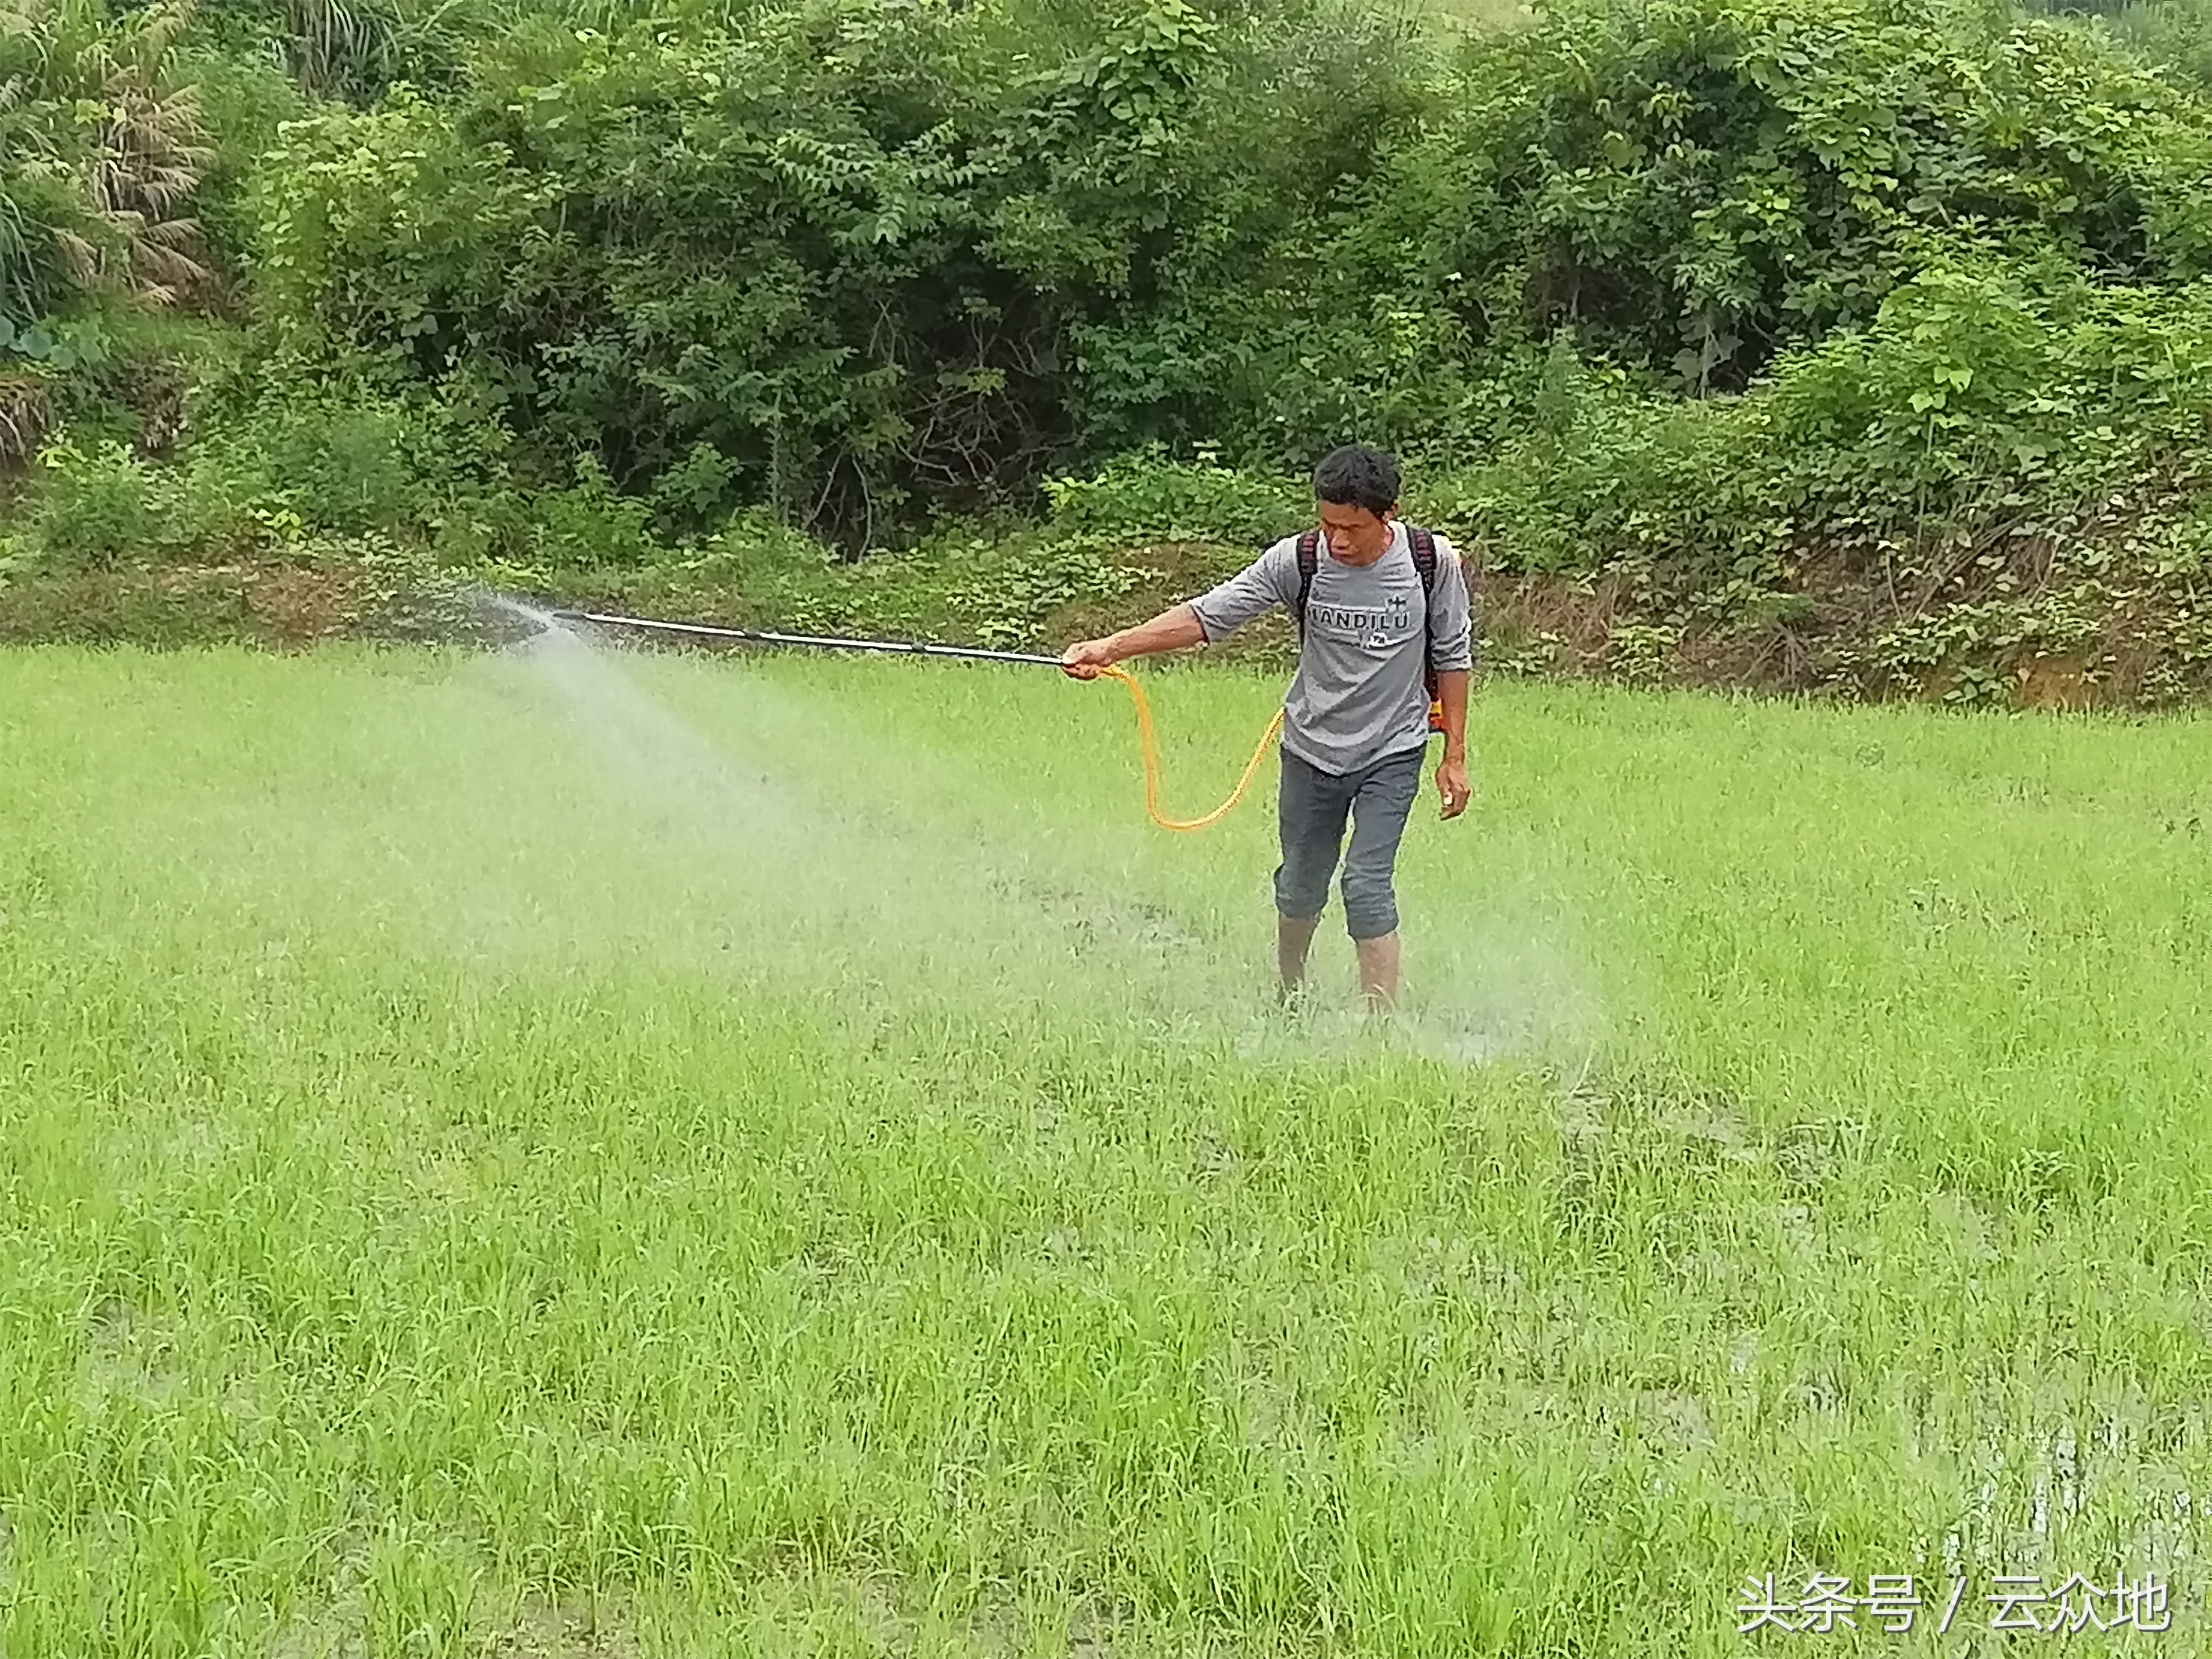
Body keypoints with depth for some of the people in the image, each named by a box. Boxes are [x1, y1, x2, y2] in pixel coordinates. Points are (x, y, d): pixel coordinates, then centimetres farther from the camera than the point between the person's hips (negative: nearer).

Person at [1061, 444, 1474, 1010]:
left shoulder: (1433, 562, -14)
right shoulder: (1296, 561, -15)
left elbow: (1452, 657, -1)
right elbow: (1208, 614, -17)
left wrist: (1455, 756, 0)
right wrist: (1111, 647, -28)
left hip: (1392, 753, -2)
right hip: (1311, 749, 2)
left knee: (1367, 884, -14)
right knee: (1300, 884, 14)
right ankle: (1290, 998, 40)